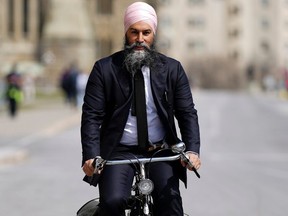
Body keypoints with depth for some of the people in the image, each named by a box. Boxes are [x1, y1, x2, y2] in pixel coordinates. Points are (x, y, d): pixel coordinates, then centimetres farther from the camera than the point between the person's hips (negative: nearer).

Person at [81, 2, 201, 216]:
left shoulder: (172, 68, 5)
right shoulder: (104, 69, 0)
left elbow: (187, 112, 3)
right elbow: (91, 116, -4)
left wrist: (192, 150, -14)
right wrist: (91, 156, -18)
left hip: (161, 152, 1)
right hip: (119, 152, -1)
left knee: (170, 199, -23)